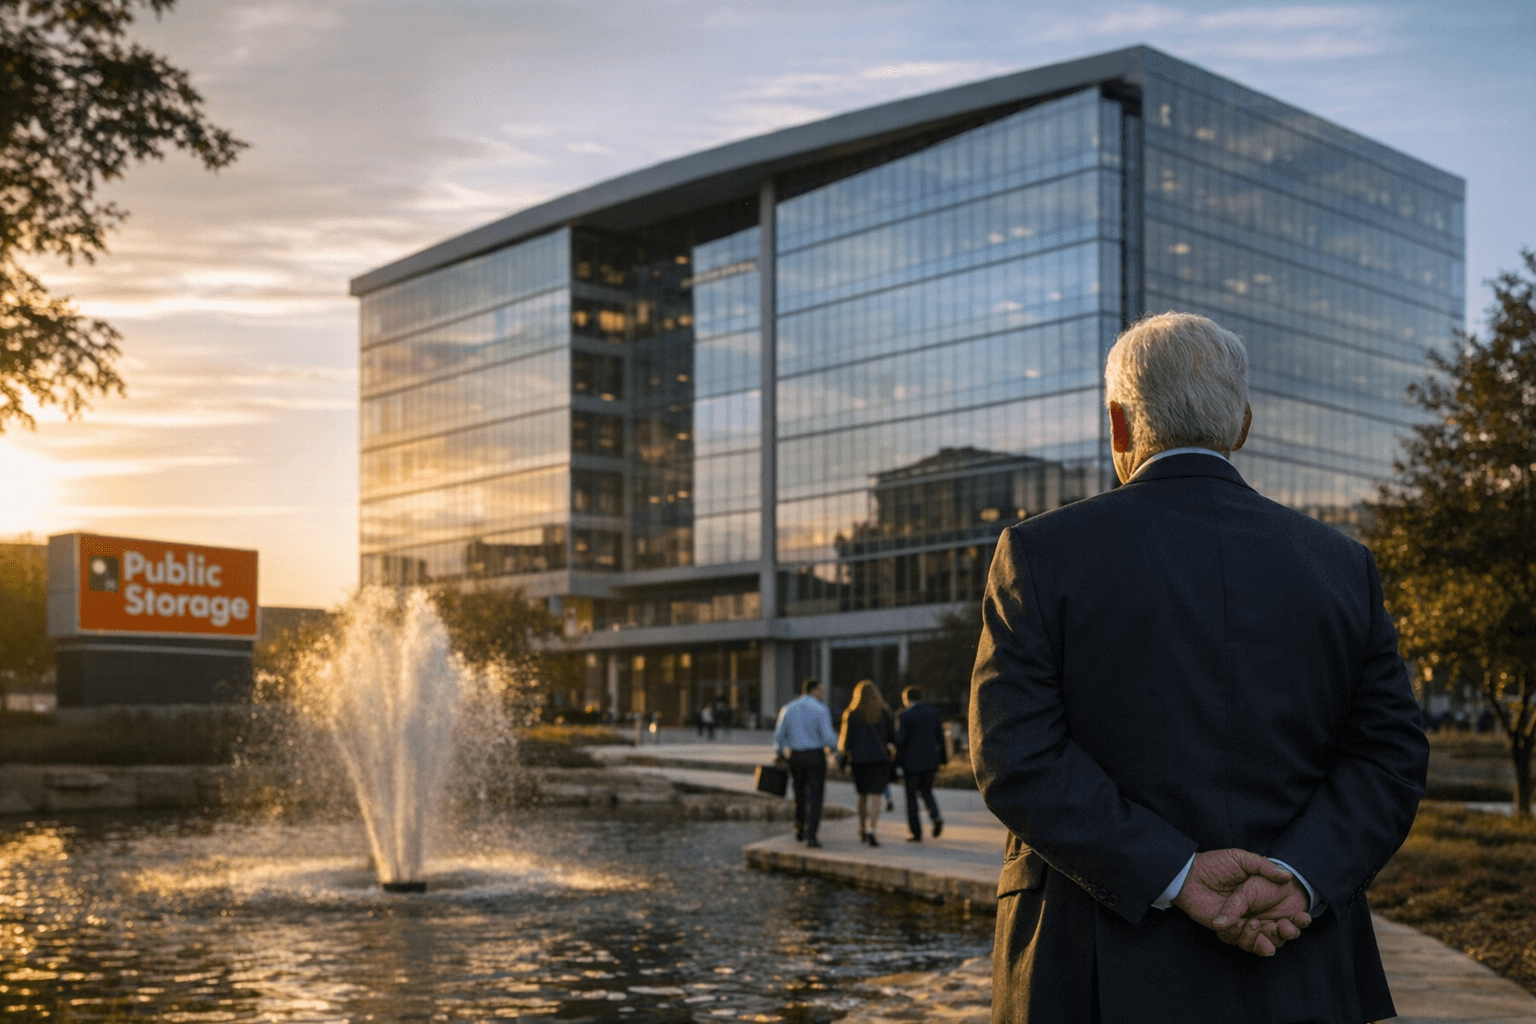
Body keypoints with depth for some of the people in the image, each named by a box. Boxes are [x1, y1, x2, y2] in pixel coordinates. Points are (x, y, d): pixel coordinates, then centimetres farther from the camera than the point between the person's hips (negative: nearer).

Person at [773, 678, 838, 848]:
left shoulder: (787, 709, 4)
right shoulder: (821, 709, -9)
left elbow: (779, 736, 3)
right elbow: (828, 737, -15)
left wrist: (782, 753, 18)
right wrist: (834, 741, 8)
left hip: (795, 757, 5)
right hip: (815, 755, -4)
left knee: (800, 794, 20)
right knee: (815, 796, -2)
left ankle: (799, 831, 27)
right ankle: (810, 835, -10)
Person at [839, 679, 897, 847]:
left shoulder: (852, 714, -4)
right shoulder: (883, 712, -2)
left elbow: (846, 738, -3)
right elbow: (892, 734, 4)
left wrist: (843, 754, 13)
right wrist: (892, 747, 24)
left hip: (859, 759, 1)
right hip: (880, 758, -1)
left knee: (863, 796, 19)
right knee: (876, 797, -5)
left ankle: (862, 829, 30)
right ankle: (870, 830, -22)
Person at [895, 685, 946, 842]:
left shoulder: (904, 716, -10)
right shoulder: (934, 712, 4)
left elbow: (900, 741, -12)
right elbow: (940, 737, 6)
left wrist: (896, 763, -4)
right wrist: (942, 760, 14)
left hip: (911, 763, -4)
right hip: (930, 761, 4)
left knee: (911, 797, 7)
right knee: (926, 791, 20)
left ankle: (916, 833, 5)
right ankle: (935, 816, -6)